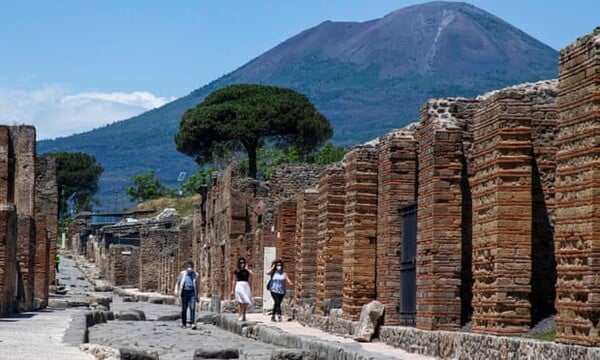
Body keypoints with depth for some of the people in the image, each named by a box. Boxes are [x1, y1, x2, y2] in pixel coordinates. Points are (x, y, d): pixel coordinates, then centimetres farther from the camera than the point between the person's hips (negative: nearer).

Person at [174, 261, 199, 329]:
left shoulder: (195, 274, 10)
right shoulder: (182, 274, 7)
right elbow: (178, 283, 9)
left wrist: (197, 296, 18)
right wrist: (176, 290, -7)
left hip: (192, 293, 0)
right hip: (185, 292, 0)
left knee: (192, 308, -14)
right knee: (184, 309, 6)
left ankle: (193, 323, -20)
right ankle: (184, 323, 17)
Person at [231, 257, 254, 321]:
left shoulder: (247, 270, 5)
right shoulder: (236, 271, 7)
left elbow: (253, 274, -14)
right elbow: (234, 280, 11)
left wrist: (247, 269, -10)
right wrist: (232, 290, 8)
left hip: (246, 286, 1)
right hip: (239, 286, -1)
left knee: (246, 302, 0)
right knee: (240, 302, -7)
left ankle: (244, 315, 15)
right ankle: (240, 316, -5)